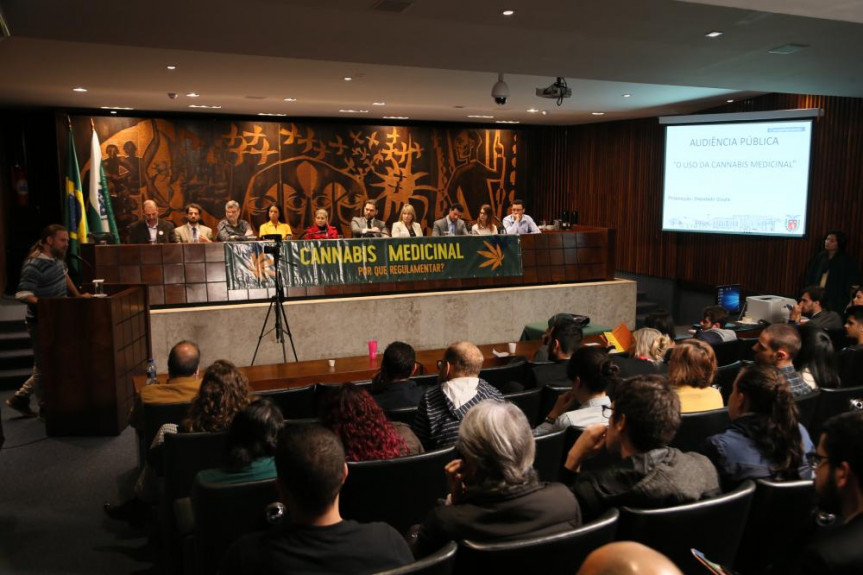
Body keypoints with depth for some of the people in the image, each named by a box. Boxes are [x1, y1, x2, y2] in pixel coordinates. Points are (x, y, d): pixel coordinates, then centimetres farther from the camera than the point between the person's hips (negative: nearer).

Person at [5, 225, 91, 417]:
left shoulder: (57, 258, 4)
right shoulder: (34, 265, -21)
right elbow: (23, 294, -26)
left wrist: (77, 295, 19)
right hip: (41, 323, -9)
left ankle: (20, 399, 28)